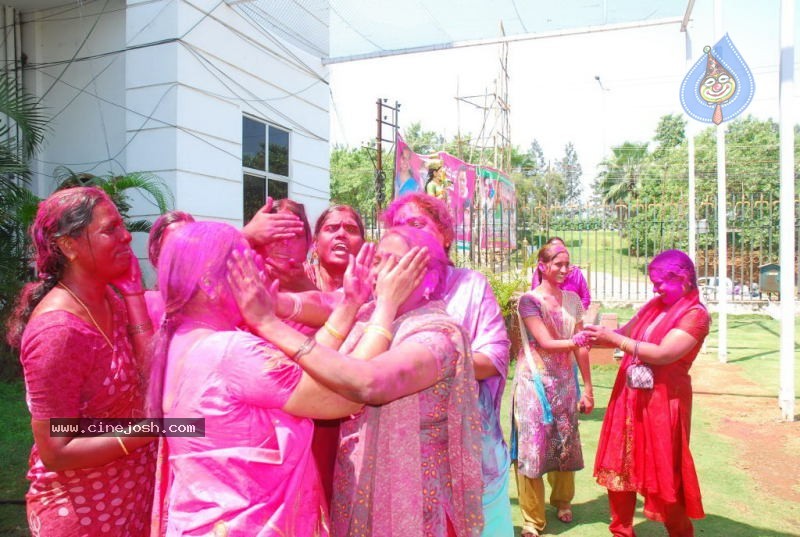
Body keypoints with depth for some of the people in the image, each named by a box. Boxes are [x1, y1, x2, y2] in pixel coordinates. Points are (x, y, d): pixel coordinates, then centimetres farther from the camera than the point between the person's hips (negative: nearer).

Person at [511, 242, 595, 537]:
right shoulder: (529, 300, -11)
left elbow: (580, 346, 4)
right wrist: (577, 340, -31)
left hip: (565, 382, 5)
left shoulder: (572, 299, 5)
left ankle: (562, 501, 38)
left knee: (565, 443, 15)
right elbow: (546, 343, -18)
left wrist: (588, 387, 3)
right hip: (536, 382, -5)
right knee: (533, 445, 1)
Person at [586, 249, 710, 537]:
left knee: (664, 473, 6)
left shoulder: (695, 314, -10)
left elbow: (662, 354, -21)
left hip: (663, 401, -7)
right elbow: (626, 334, 16)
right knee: (620, 466, 13)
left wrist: (613, 338, -21)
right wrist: (599, 338, -4)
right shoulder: (654, 306, 10)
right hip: (629, 397, 7)